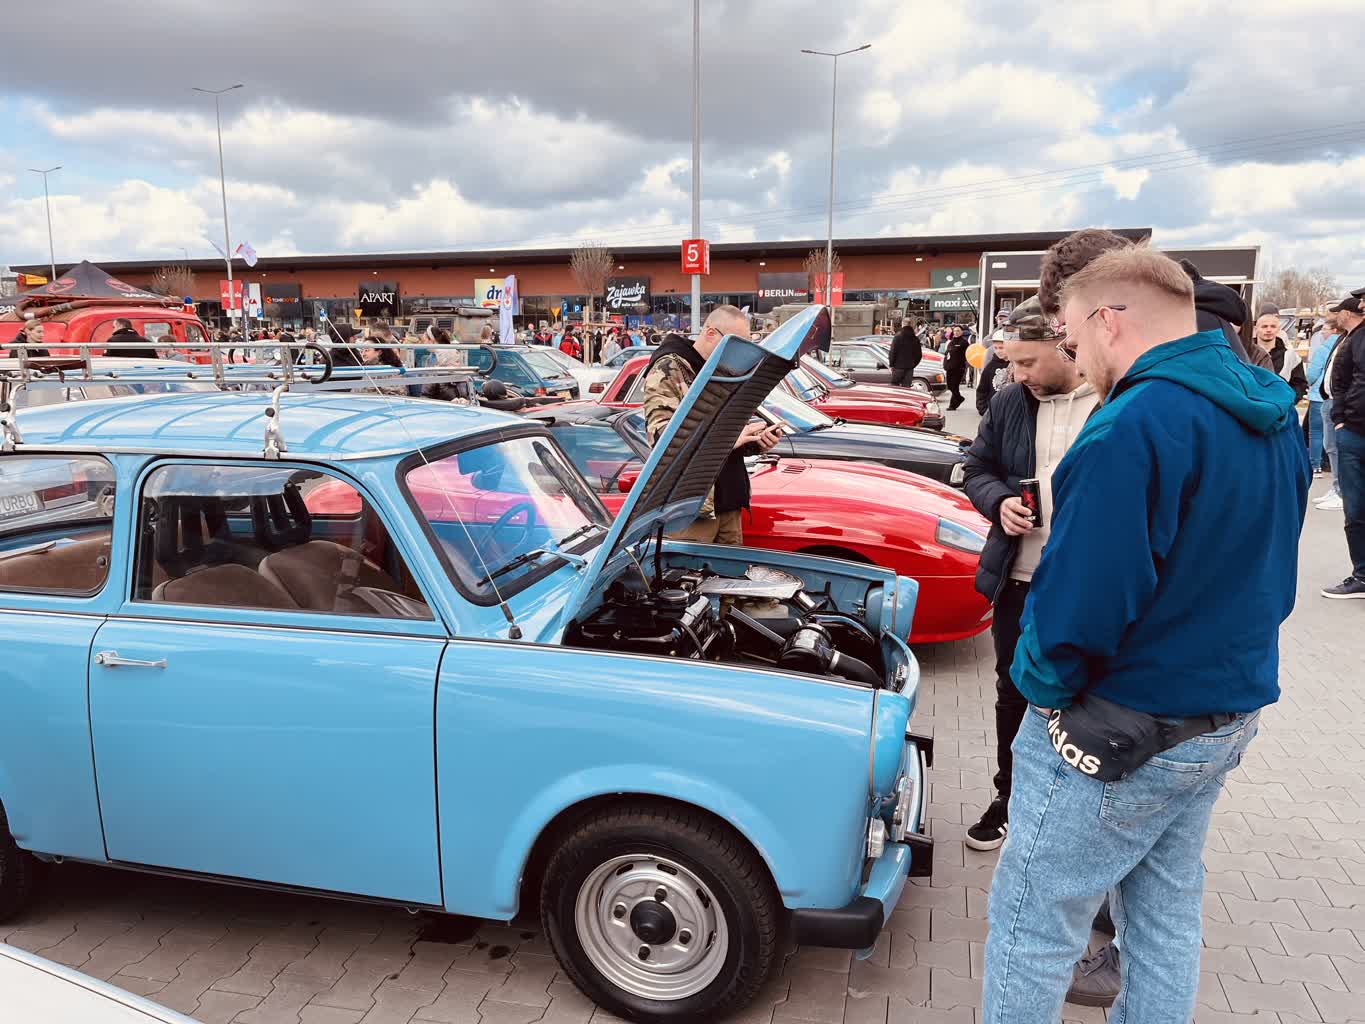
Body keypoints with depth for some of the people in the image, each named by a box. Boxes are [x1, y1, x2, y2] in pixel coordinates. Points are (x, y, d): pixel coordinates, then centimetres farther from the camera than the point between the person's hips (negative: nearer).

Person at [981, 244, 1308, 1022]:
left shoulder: (1136, 425, -24)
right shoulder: (1273, 413, 6)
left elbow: (1081, 601, -25)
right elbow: (1262, 572, 15)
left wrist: (1041, 684, -7)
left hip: (1122, 729, -9)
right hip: (1230, 712, 9)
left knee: (1033, 924, 7)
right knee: (1169, 910, 21)